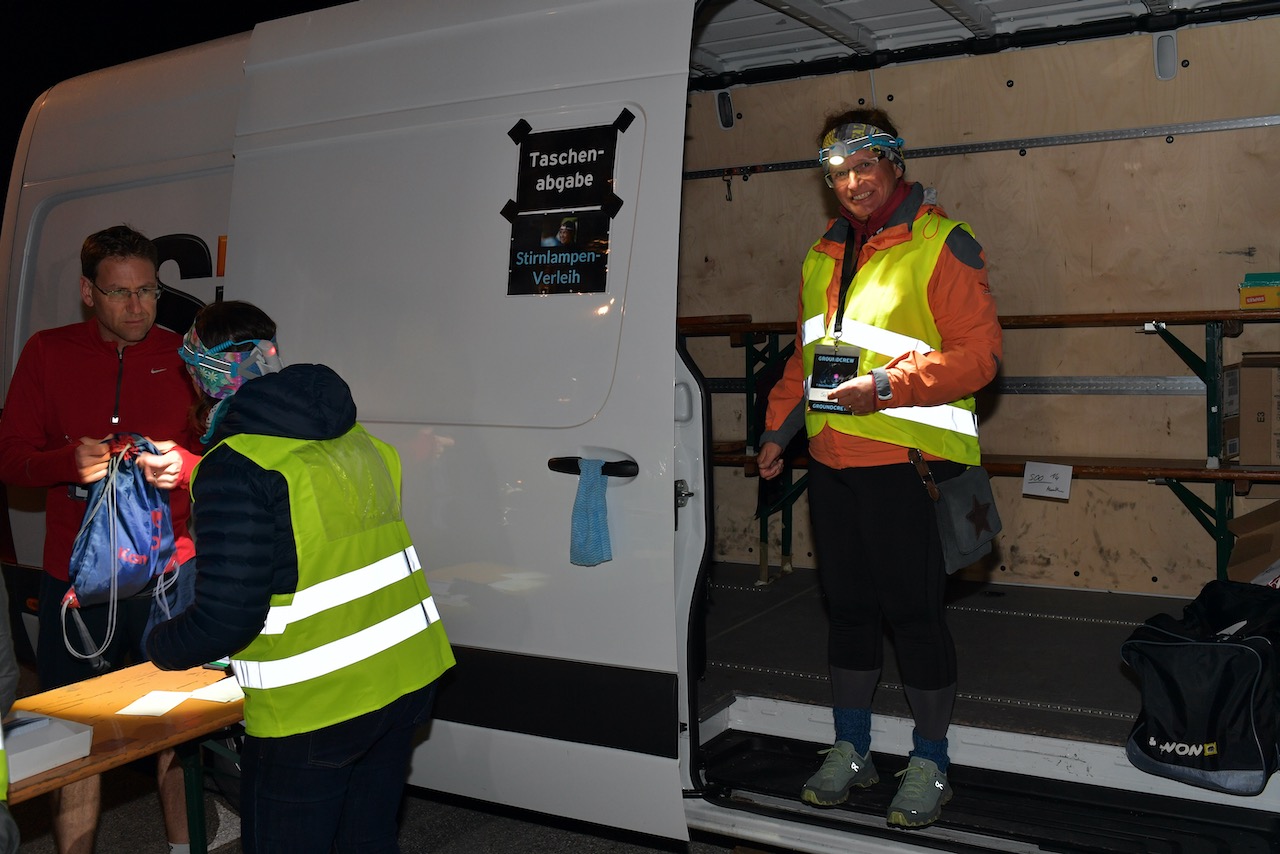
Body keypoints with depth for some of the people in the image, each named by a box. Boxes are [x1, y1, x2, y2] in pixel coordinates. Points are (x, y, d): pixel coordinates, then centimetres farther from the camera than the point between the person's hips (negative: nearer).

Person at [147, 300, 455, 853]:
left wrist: (159, 647, 0)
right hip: (408, 679, 7)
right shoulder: (357, 440, 6)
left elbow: (226, 617, -21)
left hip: (315, 706, -7)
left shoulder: (236, 467, -17)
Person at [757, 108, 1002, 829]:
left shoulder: (941, 244, -6)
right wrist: (778, 430, 20)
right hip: (831, 459, 6)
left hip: (904, 460, -6)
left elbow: (980, 352, -13)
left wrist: (887, 386, -20)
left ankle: (931, 762, 18)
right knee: (848, 605, 13)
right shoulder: (823, 257, 16)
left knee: (913, 609, 1)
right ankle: (852, 750, 28)